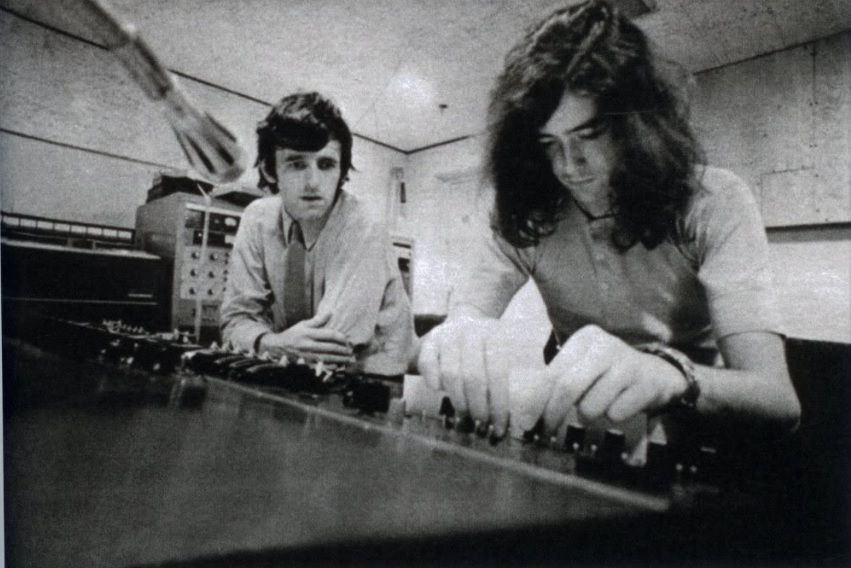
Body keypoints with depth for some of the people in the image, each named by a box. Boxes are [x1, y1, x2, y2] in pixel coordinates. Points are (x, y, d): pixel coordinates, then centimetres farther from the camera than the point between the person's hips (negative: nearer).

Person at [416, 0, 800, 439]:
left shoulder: (713, 204, -14)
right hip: (574, 438, 2)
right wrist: (453, 345, -38)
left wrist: (670, 375, -42)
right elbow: (461, 319, -16)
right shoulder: (526, 215, -9)